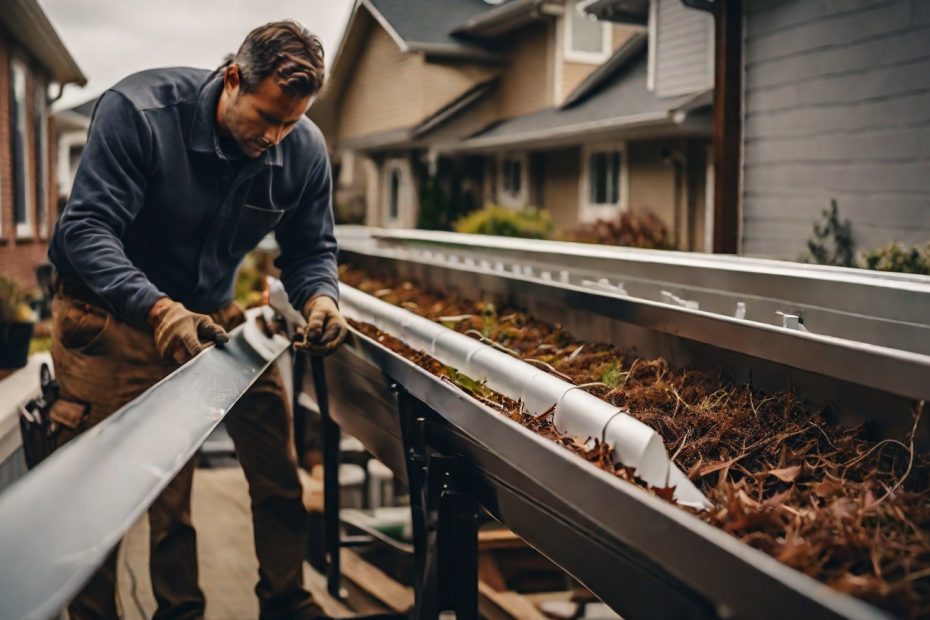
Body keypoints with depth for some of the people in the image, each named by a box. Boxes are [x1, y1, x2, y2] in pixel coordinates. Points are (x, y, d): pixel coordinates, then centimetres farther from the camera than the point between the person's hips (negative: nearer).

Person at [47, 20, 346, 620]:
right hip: (113, 314, -4)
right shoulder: (137, 111, -23)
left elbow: (310, 249, 1)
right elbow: (86, 231, -28)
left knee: (279, 471, 3)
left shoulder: (305, 150, -10)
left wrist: (319, 297, -23)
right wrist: (158, 310, -43)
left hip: (212, 313, 4)